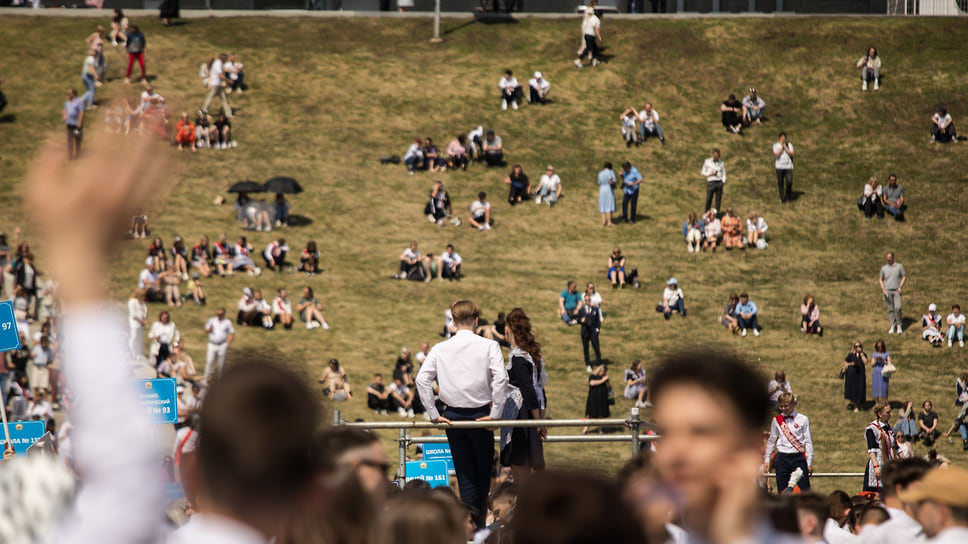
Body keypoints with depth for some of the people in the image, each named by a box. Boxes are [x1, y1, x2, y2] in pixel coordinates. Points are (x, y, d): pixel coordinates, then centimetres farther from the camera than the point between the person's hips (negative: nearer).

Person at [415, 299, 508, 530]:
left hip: (452, 416, 2)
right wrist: (495, 414, -10)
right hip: (480, 415, -2)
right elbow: (500, 378, -18)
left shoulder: (440, 349, 0)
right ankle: (480, 525, 19)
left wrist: (433, 414, -3)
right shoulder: (488, 346, -6)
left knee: (465, 476, 8)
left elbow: (422, 379, -7)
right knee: (484, 474, 14)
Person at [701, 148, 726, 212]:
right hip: (710, 182, -2)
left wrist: (723, 182, -2)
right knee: (708, 200, -7)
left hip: (719, 183, 2)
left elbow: (724, 174, 15)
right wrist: (710, 174, -9)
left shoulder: (721, 163, 11)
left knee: (718, 200, -1)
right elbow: (703, 173, 8)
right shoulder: (707, 162, 6)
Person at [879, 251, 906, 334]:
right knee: (890, 309, 0)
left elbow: (904, 277, 9)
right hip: (887, 291, 2)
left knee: (898, 308, -13)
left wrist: (900, 287, -4)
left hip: (896, 290, -2)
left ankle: (899, 325, 0)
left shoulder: (899, 266, 6)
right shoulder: (884, 268, 10)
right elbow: (880, 279, 16)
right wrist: (883, 288, 1)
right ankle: (892, 326, 4)